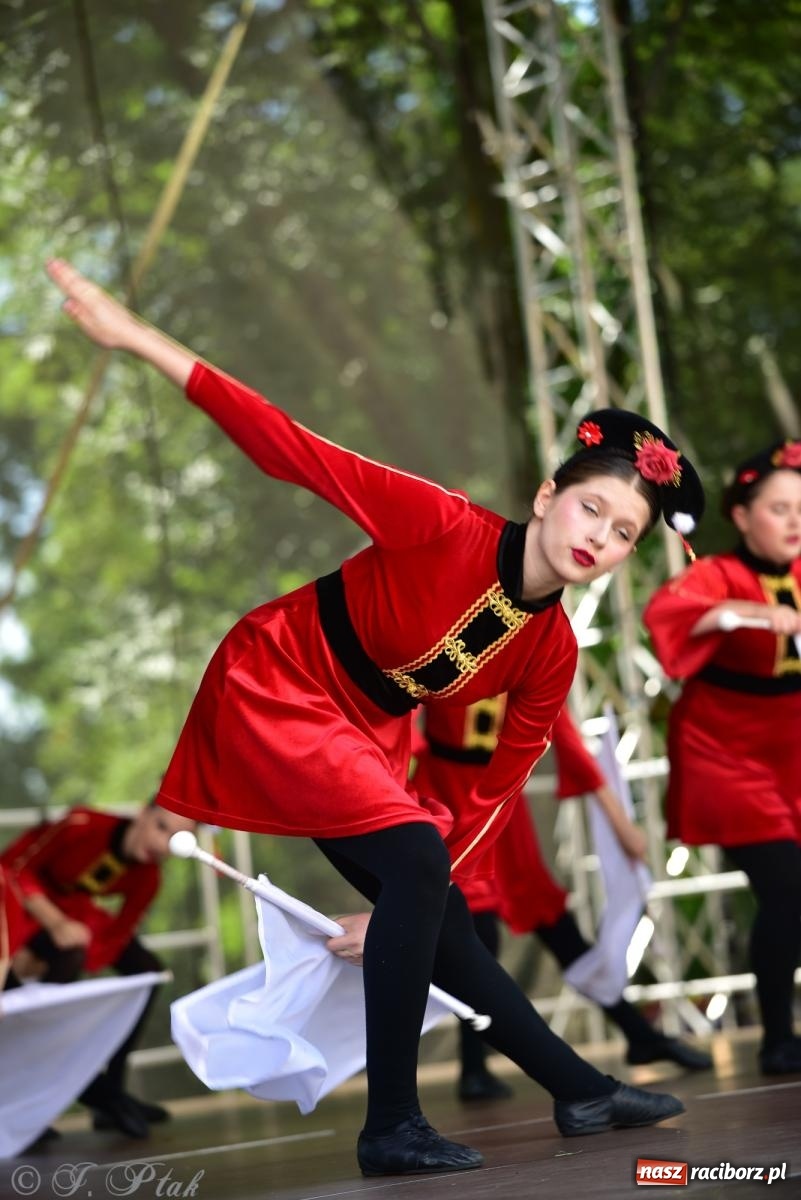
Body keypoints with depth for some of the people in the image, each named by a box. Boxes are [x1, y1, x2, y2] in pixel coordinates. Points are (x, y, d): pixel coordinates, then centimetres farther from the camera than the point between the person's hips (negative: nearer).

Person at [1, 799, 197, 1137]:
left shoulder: (146, 879, -13)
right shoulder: (84, 826, -31)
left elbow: (114, 937, -14)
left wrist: (48, 964, -28)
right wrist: (57, 925, -35)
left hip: (69, 906, 7)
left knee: (146, 968, 0)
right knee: (68, 956, -34)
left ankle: (110, 1090, 7)